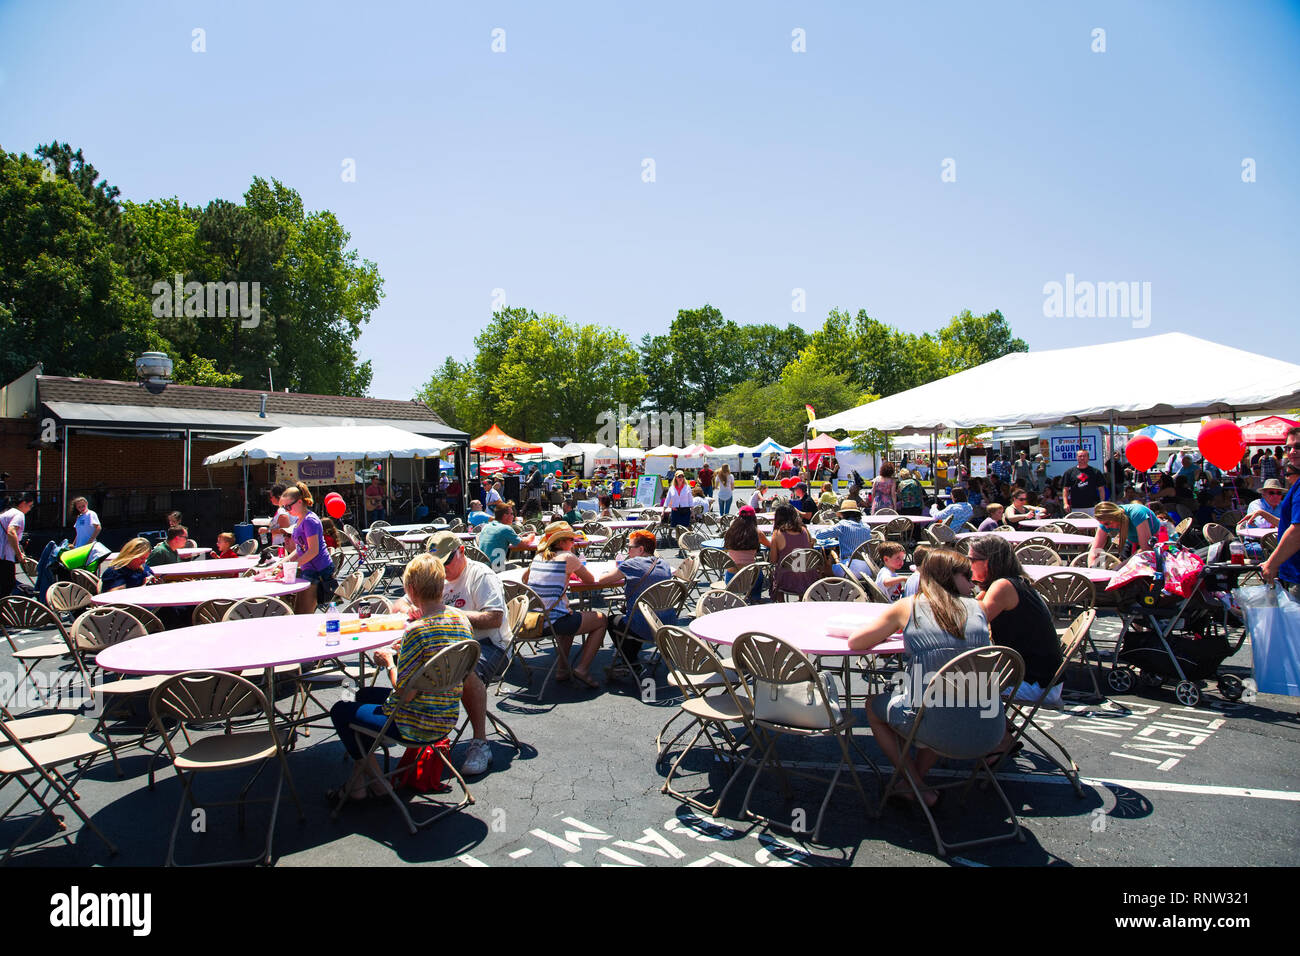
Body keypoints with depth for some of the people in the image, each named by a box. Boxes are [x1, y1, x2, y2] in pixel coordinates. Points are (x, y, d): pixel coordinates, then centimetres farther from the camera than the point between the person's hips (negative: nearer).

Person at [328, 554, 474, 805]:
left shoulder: (417, 631, -27)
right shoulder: (462, 619, -4)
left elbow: (405, 693, -23)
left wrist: (389, 662, -6)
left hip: (418, 726, -8)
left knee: (340, 711, 15)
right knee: (365, 694, 28)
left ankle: (376, 782, 27)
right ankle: (359, 775, 35)